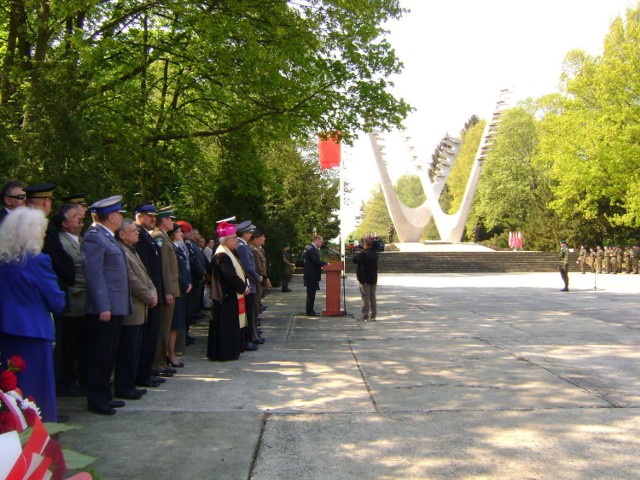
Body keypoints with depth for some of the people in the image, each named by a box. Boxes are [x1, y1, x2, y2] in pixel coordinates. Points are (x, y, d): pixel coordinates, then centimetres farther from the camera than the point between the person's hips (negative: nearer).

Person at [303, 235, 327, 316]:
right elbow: (316, 261, -23)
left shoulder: (312, 248, 17)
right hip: (312, 276, -11)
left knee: (311, 294, 14)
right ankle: (310, 312, -2)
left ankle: (310, 311, 19)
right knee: (311, 294, -6)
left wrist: (321, 266, 10)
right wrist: (326, 264, -15)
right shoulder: (312, 249, -17)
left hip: (311, 276, 11)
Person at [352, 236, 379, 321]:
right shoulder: (375, 254, 4)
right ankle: (373, 316, 16)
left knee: (365, 298, -2)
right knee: (372, 297, 12)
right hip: (373, 279, 6)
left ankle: (365, 316, 0)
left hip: (364, 279, -6)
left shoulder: (363, 254, -18)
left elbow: (354, 260, -11)